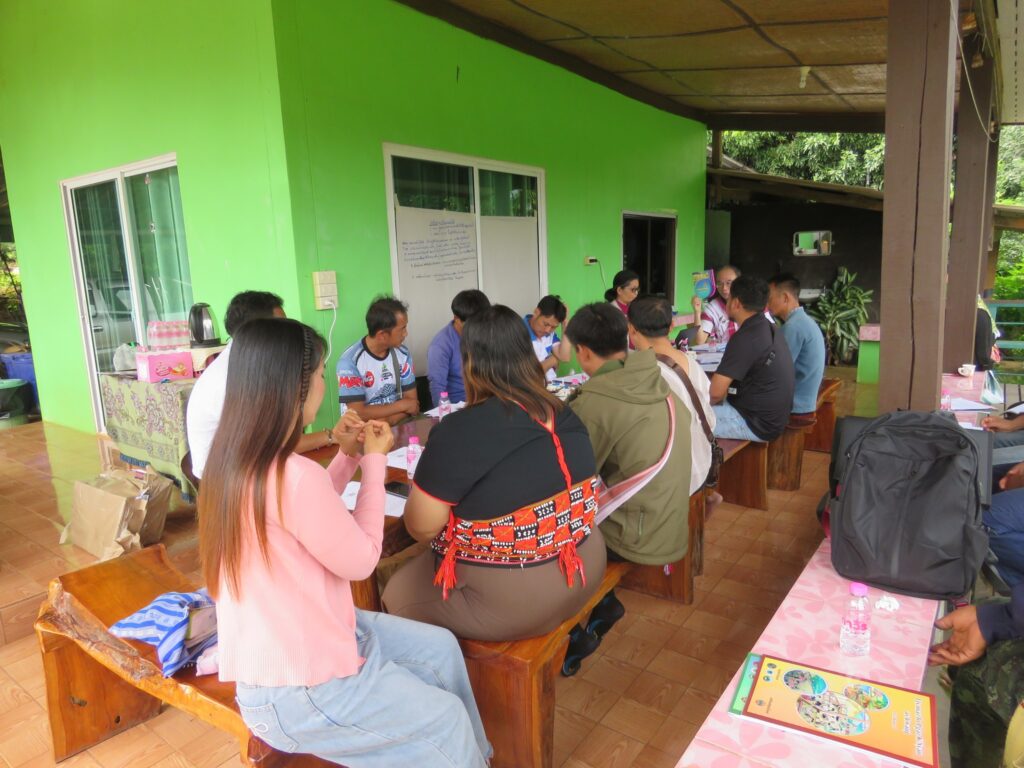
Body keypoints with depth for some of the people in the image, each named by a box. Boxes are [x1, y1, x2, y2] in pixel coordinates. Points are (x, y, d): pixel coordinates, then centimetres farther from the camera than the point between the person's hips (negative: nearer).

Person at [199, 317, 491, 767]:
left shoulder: (235, 460, -2)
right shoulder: (294, 475, -32)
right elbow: (361, 560, -17)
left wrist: (347, 457, 4)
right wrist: (374, 461, -9)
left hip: (280, 646, 9)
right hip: (293, 691, -9)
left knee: (440, 647, 18)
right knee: (445, 719, 8)